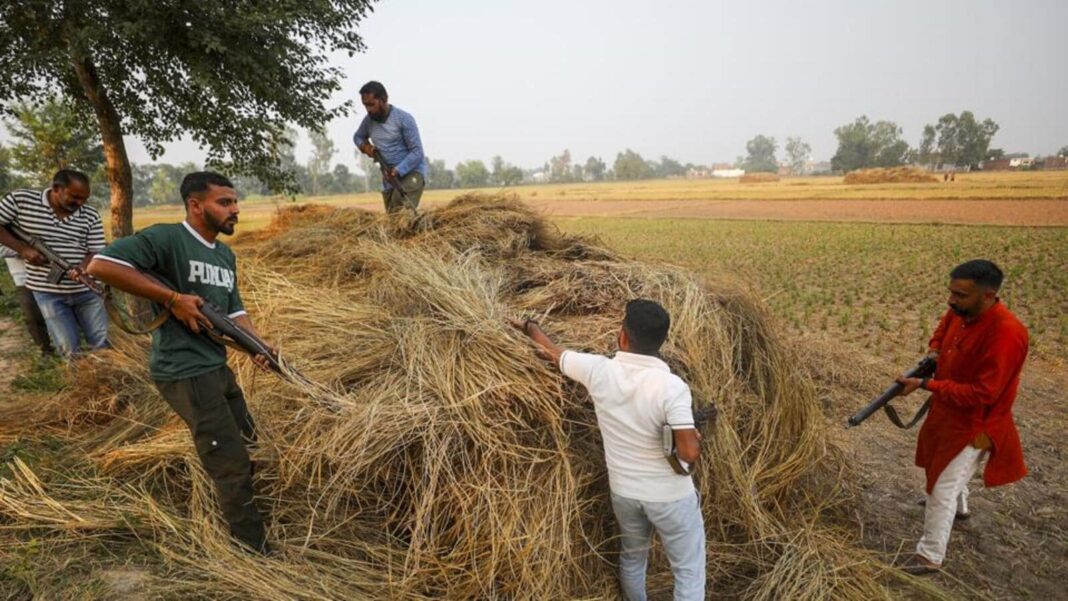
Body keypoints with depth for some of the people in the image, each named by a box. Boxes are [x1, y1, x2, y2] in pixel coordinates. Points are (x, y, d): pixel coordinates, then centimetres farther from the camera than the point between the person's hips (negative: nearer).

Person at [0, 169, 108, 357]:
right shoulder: (21, 200, -7)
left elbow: (96, 252, -4)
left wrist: (83, 267, -25)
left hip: (86, 289, 2)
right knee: (69, 349, 2)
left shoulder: (90, 216, -3)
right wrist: (22, 248, -13)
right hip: (47, 291, -1)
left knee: (103, 344, 6)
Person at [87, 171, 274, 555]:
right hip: (185, 372, -9)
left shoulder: (226, 255, 12)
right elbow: (100, 265, -23)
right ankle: (255, 551, 15)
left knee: (244, 440, 25)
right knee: (233, 465, -1)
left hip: (217, 365, 9)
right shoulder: (166, 238, -15)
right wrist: (172, 298, -23)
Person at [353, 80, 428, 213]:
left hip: (412, 172, -7)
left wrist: (398, 171, -26)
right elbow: (357, 136, 26)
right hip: (389, 177, 7)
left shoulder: (404, 119, -13)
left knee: (401, 212, -28)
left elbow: (417, 151, -15)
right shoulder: (369, 120, 5)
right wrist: (365, 146, 3)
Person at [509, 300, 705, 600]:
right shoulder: (671, 386, -25)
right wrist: (696, 437, -2)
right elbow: (689, 452, -27)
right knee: (688, 571, 16)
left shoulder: (597, 370, -15)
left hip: (623, 493, 4)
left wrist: (528, 326, 20)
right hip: (670, 497, -4)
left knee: (632, 558, 28)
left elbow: (554, 352, 1)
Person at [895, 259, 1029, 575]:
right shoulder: (962, 311, -9)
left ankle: (930, 556, 15)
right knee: (947, 468, 32)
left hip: (973, 423, -8)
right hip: (948, 411, 9)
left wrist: (925, 385, -34)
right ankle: (959, 506, 61)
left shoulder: (1005, 333, -34)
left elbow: (980, 394, -33)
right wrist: (935, 351, -1)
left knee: (942, 490, -1)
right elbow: (945, 324, 18)